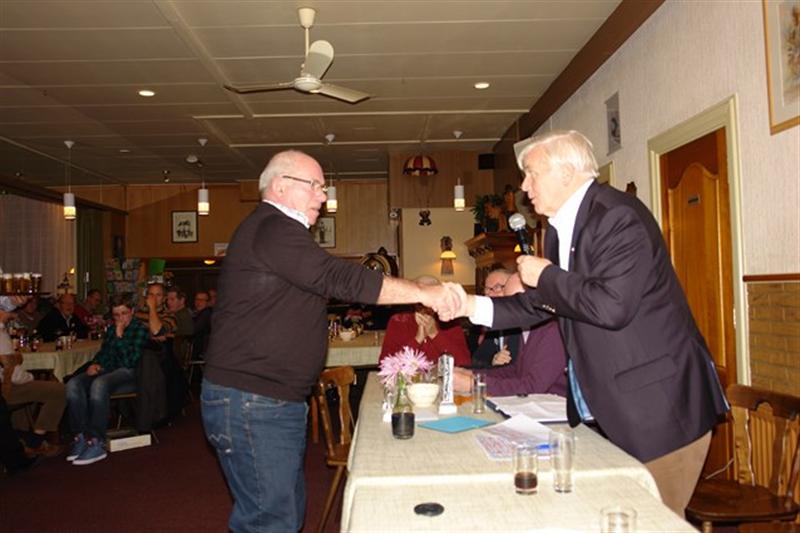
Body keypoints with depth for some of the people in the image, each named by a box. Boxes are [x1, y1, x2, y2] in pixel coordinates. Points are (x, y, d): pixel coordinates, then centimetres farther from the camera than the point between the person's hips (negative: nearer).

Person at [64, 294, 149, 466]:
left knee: (99, 384, -37)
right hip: (107, 369, 7)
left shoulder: (140, 329, 0)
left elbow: (131, 361, -10)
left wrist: (119, 336, -12)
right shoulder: (111, 329, 21)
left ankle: (96, 443, -34)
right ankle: (80, 437, -21)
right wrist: (95, 364, 3)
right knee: (73, 384, -23)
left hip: (127, 371, -7)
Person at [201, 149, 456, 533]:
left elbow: (324, 282, 19)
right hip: (251, 403, -11)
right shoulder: (272, 229, -15)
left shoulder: (276, 231, 20)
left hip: (276, 401, 11)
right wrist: (422, 293, -22)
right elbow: (340, 279, -24)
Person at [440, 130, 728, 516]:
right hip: (608, 407, 9)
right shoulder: (561, 227, 10)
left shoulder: (618, 216, -18)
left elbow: (612, 306, -30)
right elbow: (541, 305, 14)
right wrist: (473, 306, 2)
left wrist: (546, 275, -16)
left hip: (658, 404, -8)